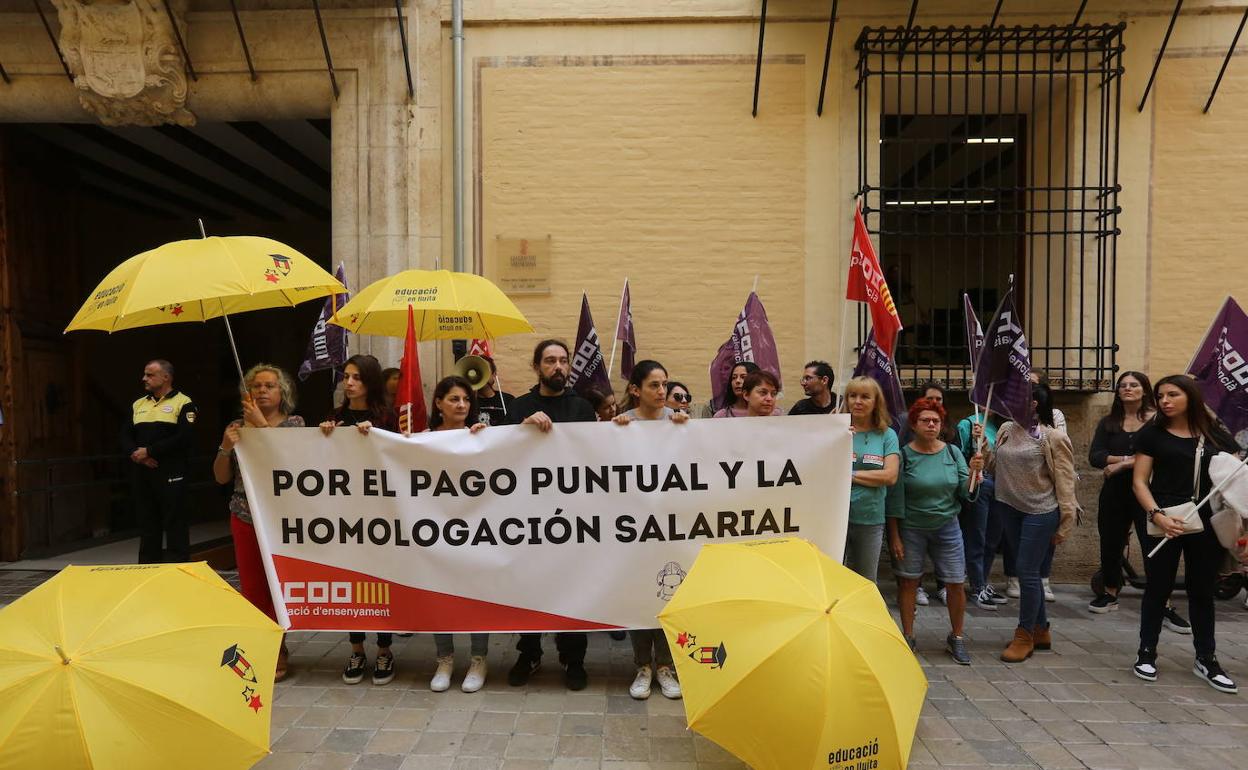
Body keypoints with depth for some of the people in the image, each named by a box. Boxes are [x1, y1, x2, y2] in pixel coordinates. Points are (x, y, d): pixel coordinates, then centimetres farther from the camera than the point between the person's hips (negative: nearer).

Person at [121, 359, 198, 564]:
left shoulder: (183, 403, -3)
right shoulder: (138, 405, 18)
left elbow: (184, 438, -15)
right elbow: (125, 436, 11)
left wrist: (149, 451, -14)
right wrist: (135, 453, -10)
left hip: (170, 475, -6)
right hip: (141, 475, 6)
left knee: (175, 527, -4)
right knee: (147, 526, 12)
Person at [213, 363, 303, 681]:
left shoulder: (294, 423, 1)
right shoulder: (238, 426, 10)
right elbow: (221, 477, 10)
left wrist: (261, 424, -18)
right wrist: (225, 447, -8)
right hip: (245, 517, 3)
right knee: (251, 587, 7)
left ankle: (277, 652, 11)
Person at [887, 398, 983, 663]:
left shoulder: (953, 452, 2)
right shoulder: (904, 455, -8)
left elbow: (965, 492, 1)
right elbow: (895, 499, -7)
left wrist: (973, 472, -18)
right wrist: (895, 537, -8)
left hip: (947, 528, 3)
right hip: (911, 529, -2)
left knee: (956, 584, 3)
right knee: (909, 582, 6)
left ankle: (956, 638, 23)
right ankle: (908, 636, 22)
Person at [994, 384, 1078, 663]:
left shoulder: (1053, 436, -10)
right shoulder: (1006, 429, 6)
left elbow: (1065, 482, -9)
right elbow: (993, 464, 8)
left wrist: (1065, 523, -10)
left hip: (1040, 512, -6)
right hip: (1009, 507, 6)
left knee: (1027, 571, -3)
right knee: (1027, 571, 15)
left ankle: (1025, 636, 12)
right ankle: (1041, 630, 30)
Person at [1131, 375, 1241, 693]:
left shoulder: (1217, 436, 8)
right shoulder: (1152, 434, 0)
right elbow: (1139, 481, -3)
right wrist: (1157, 516, -17)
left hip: (1206, 524, 3)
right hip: (1164, 523, -2)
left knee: (1203, 591, 13)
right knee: (1158, 589, 6)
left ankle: (1206, 660, 25)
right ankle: (1146, 653, 19)